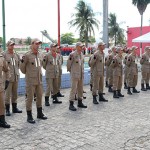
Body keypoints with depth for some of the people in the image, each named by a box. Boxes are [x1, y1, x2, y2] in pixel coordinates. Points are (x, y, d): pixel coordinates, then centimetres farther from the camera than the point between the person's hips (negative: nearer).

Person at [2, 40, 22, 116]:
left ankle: (14, 108, 21)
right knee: (7, 94, -3)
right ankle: (7, 109, 5)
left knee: (15, 93, 11)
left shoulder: (16, 54, 11)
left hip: (16, 76, 5)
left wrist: (17, 70, 13)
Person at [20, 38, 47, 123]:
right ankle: (29, 116, 10)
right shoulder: (27, 55, -10)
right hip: (30, 80, -6)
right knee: (30, 98, 1)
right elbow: (22, 68, -3)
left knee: (40, 97, 13)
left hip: (39, 80, 6)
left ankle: (40, 113, 28)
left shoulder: (40, 55, 8)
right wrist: (27, 74, 0)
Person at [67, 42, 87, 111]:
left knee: (80, 89, 14)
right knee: (73, 89, -8)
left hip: (81, 75, 8)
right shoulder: (73, 54, -13)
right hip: (75, 75, -8)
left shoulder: (82, 54, 11)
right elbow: (68, 63, -9)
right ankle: (71, 104, -4)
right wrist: (70, 70, 0)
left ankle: (80, 102, 26)